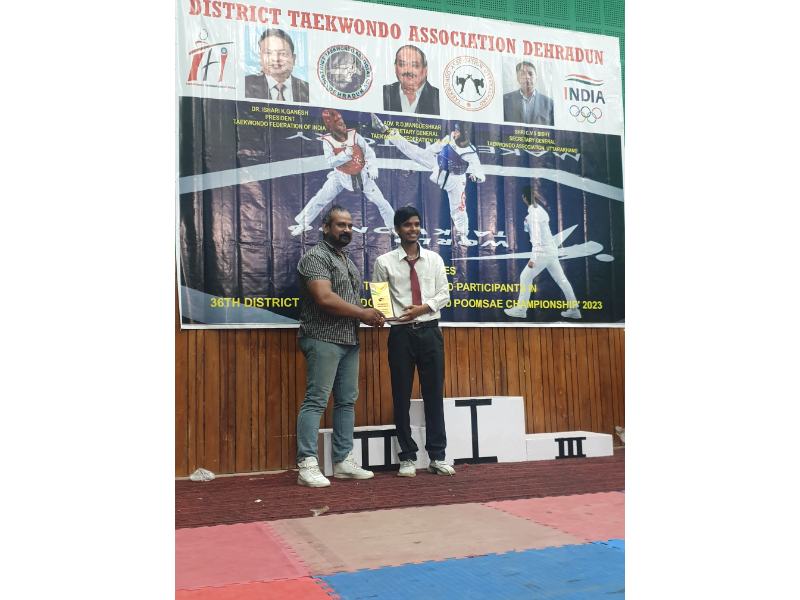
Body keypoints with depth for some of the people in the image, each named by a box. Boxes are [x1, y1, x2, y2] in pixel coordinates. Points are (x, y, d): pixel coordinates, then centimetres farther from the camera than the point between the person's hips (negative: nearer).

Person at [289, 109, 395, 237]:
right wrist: (345, 154, -35)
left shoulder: (354, 135, -13)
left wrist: (372, 166, -23)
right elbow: (331, 162, -20)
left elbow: (368, 151, -8)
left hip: (361, 175, 1)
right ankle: (301, 223, 12)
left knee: (380, 200, -2)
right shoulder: (327, 141, -14)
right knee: (320, 198, -4)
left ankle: (394, 226, 15)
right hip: (341, 176, 0)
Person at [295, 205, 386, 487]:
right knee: (316, 401, -9)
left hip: (349, 340, 9)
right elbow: (325, 298, -20)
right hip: (323, 340, -9)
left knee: (346, 401, 9)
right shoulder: (316, 257, -7)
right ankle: (307, 464, -7)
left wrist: (370, 315, 4)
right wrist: (363, 313, -12)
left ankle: (343, 461, 15)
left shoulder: (348, 261, 21)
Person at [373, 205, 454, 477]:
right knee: (402, 396, 3)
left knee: (434, 393, 5)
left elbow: (443, 295, 6)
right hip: (401, 333, -2)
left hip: (430, 331, 2)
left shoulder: (434, 259, 9)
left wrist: (423, 308, -11)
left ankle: (437, 456, 14)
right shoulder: (384, 262, 1)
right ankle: (407, 457, 15)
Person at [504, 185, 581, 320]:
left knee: (525, 278, 3)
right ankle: (574, 310, 14)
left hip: (543, 251, -9)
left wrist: (533, 258, -23)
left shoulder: (534, 213, -16)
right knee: (561, 279, 10)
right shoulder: (540, 209, 10)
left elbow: (537, 236, -21)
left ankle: (521, 309, 9)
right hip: (551, 250, 9)